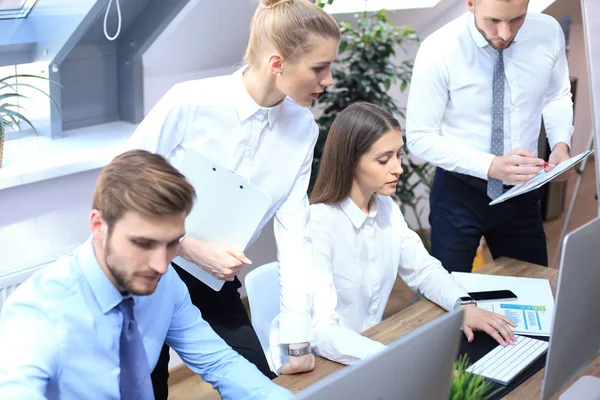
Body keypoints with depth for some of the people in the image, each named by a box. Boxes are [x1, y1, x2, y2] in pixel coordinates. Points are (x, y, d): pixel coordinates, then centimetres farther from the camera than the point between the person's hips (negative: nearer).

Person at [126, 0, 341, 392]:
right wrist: (193, 247, -25)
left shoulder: (303, 129, -8)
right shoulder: (190, 102, -23)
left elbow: (294, 233, -8)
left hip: (213, 281, 4)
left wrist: (299, 338, -10)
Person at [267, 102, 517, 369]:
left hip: (368, 346, 7)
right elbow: (320, 331, -32)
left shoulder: (385, 208, 1)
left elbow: (424, 269, 11)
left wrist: (464, 305, -8)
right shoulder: (316, 225, -25)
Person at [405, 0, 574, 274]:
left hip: (521, 189, 4)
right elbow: (420, 138, -16)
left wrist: (561, 144, -12)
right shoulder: (438, 51, -21)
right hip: (459, 192, -3)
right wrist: (491, 166, -28)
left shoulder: (549, 32, -11)